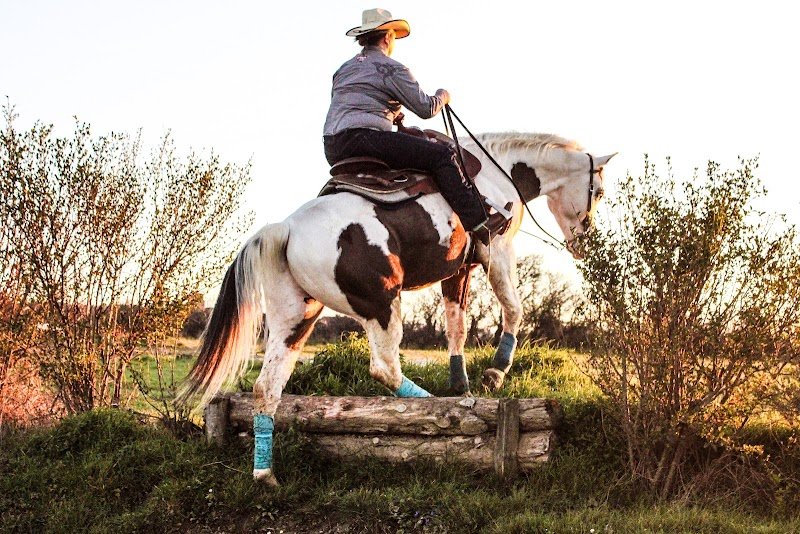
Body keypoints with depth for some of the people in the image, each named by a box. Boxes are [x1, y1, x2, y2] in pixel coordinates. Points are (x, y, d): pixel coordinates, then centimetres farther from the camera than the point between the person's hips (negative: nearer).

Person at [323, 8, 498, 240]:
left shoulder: (344, 69, 25)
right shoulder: (392, 68, 1)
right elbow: (425, 108, 1)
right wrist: (442, 96, 22)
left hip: (333, 151, 9)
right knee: (442, 154, -11)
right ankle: (478, 223, -19)